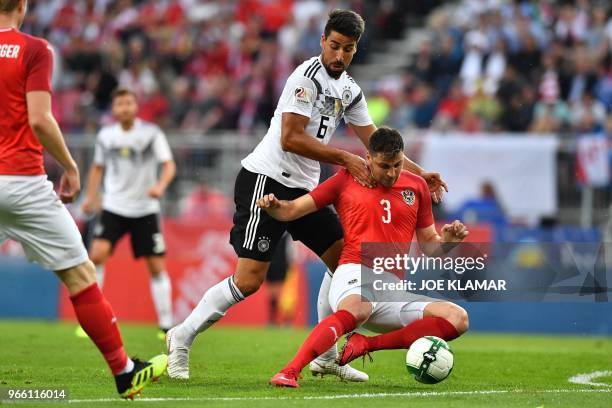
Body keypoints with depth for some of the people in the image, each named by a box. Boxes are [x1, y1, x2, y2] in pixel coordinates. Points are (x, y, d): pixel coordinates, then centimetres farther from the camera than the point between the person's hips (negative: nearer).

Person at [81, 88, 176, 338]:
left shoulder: (151, 133, -4)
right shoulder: (105, 135, 5)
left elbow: (169, 165, -9)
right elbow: (98, 167, 20)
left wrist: (160, 186, -28)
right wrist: (90, 196, 11)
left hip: (145, 209, -1)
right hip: (114, 207, 1)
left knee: (157, 267, -2)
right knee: (97, 254, -19)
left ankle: (166, 325, 9)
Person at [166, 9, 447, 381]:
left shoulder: (349, 91, 13)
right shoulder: (308, 76, -15)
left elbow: (377, 143, 19)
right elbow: (290, 138, -22)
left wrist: (418, 174, 11)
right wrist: (346, 159, -20)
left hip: (302, 189, 9)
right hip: (266, 179, -9)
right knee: (249, 279, -14)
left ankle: (325, 355, 14)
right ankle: (182, 339, 1)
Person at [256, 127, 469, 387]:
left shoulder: (416, 186, 19)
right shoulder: (347, 180, 11)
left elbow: (429, 246, 23)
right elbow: (291, 211, 10)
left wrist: (447, 241, 0)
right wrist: (273, 205, -13)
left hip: (394, 286, 5)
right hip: (356, 276, -5)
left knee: (458, 318, -18)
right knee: (356, 310, -41)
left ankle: (366, 344, -26)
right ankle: (290, 372, -51)